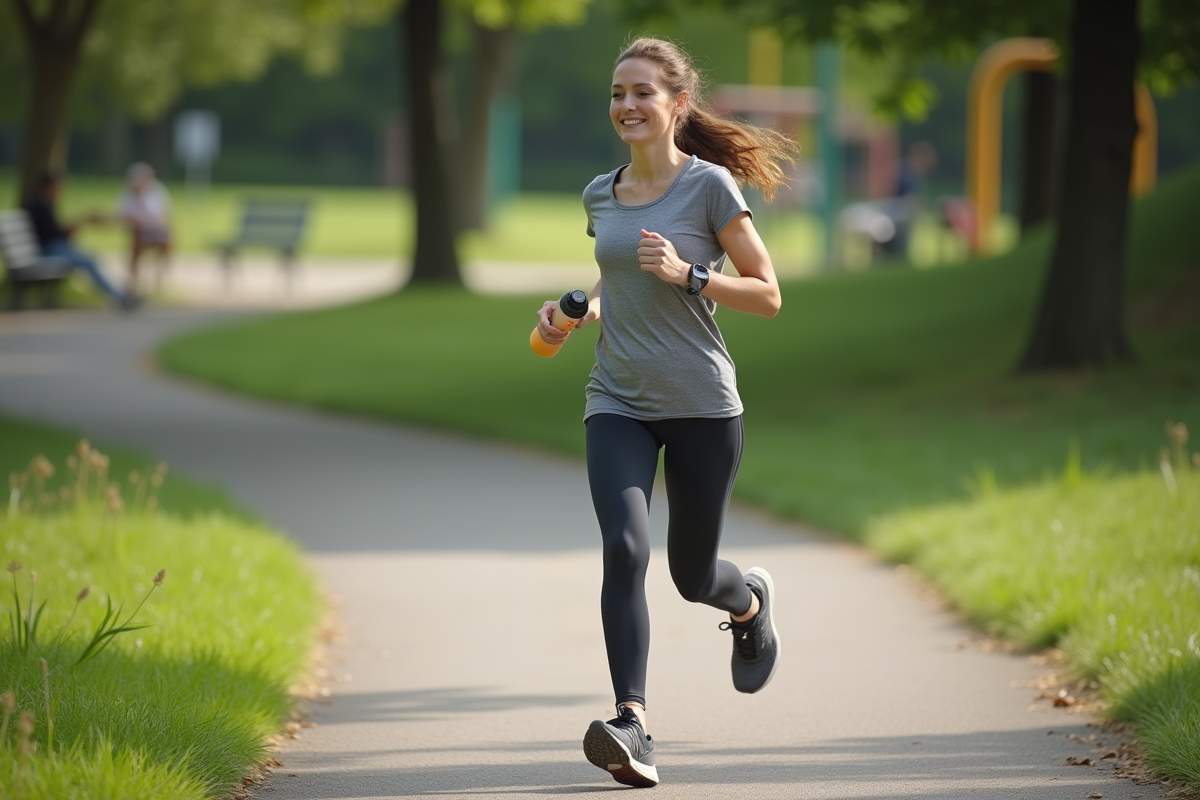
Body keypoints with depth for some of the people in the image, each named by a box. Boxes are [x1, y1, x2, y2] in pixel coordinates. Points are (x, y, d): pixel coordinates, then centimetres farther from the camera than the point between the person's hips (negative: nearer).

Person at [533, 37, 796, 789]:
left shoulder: (710, 186, -7)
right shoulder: (602, 195, 8)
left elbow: (767, 296, -5)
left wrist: (687, 275, -18)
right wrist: (576, 312, 5)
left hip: (701, 407, -3)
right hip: (618, 406, 3)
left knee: (693, 576, 10)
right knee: (625, 549, -21)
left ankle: (751, 600, 48)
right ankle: (632, 725, -26)